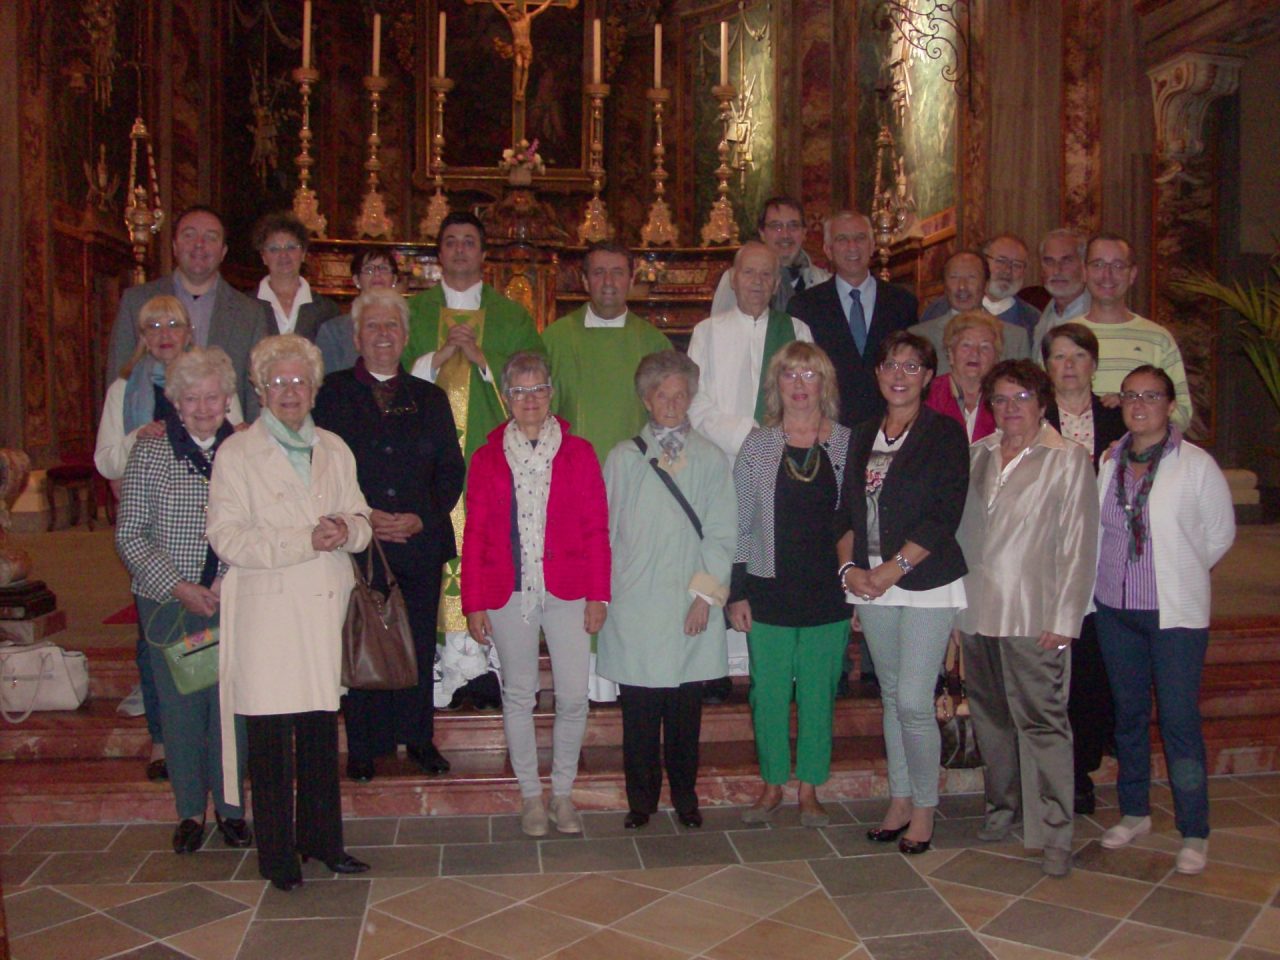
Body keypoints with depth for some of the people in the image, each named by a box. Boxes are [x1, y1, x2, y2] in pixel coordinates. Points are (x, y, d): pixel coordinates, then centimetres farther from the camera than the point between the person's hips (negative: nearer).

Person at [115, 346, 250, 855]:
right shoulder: (150, 450, -1)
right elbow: (129, 535, -1)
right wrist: (179, 587, -10)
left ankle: (229, 806, 24)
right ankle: (189, 810, 24)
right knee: (179, 705, 7)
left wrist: (231, 581, -14)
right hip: (168, 603, 0)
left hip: (234, 602, 0)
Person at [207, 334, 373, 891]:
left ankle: (321, 839, 23)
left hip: (325, 608, 4)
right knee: (270, 736, 0)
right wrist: (305, 541, -18)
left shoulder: (334, 449, 15)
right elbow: (226, 538, -9)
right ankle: (276, 853, 12)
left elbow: (360, 520, 15)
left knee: (322, 730, 9)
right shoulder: (236, 453, 0)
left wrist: (346, 530, -9)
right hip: (266, 610, -4)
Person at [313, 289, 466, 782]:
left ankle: (418, 737, 22)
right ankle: (363, 746, 15)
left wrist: (421, 519, -7)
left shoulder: (430, 398, 13)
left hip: (421, 541, 2)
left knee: (419, 645, 8)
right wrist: (363, 518, -12)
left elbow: (451, 471, 8)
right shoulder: (332, 394, 5)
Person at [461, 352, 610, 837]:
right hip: (508, 593, 1)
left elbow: (597, 529, 3)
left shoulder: (578, 453, 5)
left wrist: (598, 594, -3)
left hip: (567, 593, 0)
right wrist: (473, 602, 1)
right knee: (518, 695, 9)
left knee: (573, 696, -1)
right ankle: (531, 796, 24)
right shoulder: (487, 458, 6)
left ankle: (563, 792, 19)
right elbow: (474, 535, 5)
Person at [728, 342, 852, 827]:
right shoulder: (758, 445, 1)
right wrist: (737, 592, -2)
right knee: (769, 692, 7)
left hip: (829, 592, 0)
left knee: (819, 692, 8)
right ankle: (772, 784, 25)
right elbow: (739, 525, 2)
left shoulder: (848, 443, 1)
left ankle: (809, 789, 24)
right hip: (770, 591, 0)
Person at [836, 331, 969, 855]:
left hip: (926, 583, -5)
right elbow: (847, 508, 12)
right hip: (871, 584, 5)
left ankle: (924, 807, 12)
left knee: (914, 701, -7)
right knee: (891, 697, 13)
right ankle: (899, 801, 25)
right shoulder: (863, 435, 13)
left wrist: (895, 568, -15)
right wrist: (849, 566, -3)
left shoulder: (945, 433, -4)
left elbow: (944, 516, -11)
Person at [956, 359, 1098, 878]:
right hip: (976, 613, 5)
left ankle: (1054, 832, 4)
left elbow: (1078, 546, -5)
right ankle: (1003, 806, 29)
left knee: (1041, 720, -4)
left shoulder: (1067, 459, -2)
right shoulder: (975, 456, 11)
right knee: (991, 717, 13)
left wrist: (1063, 620, -9)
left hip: (1033, 617, -5)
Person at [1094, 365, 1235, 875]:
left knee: (1179, 720, -4)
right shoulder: (1109, 462, 5)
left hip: (1176, 611, -4)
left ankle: (1194, 833, 9)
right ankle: (1134, 812, 30)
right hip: (1115, 608, 4)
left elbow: (1221, 533, 2)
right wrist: (1122, 576, 7)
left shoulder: (1196, 465, -7)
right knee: (1129, 714, 15)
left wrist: (1180, 572, 6)